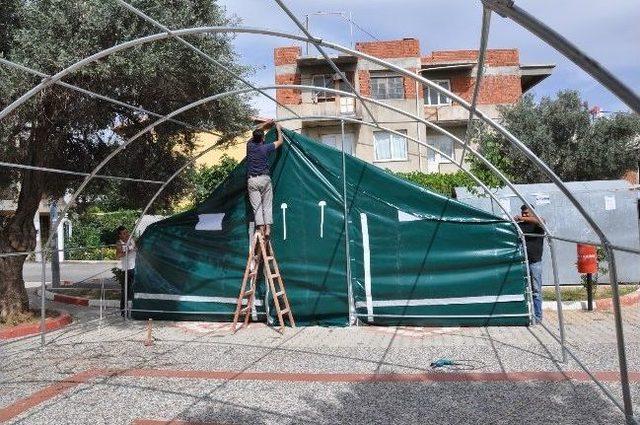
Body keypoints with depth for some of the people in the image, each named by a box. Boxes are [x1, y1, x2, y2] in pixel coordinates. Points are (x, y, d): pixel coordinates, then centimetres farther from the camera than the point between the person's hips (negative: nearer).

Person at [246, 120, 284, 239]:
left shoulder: (250, 145, 2)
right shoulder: (266, 148, -6)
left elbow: (254, 134, 24)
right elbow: (280, 141, 10)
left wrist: (265, 125, 31)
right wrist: (279, 129, 25)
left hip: (252, 180, 2)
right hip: (264, 179, -2)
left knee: (256, 206, 0)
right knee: (267, 205, 4)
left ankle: (261, 228, -9)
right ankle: (268, 228, -4)